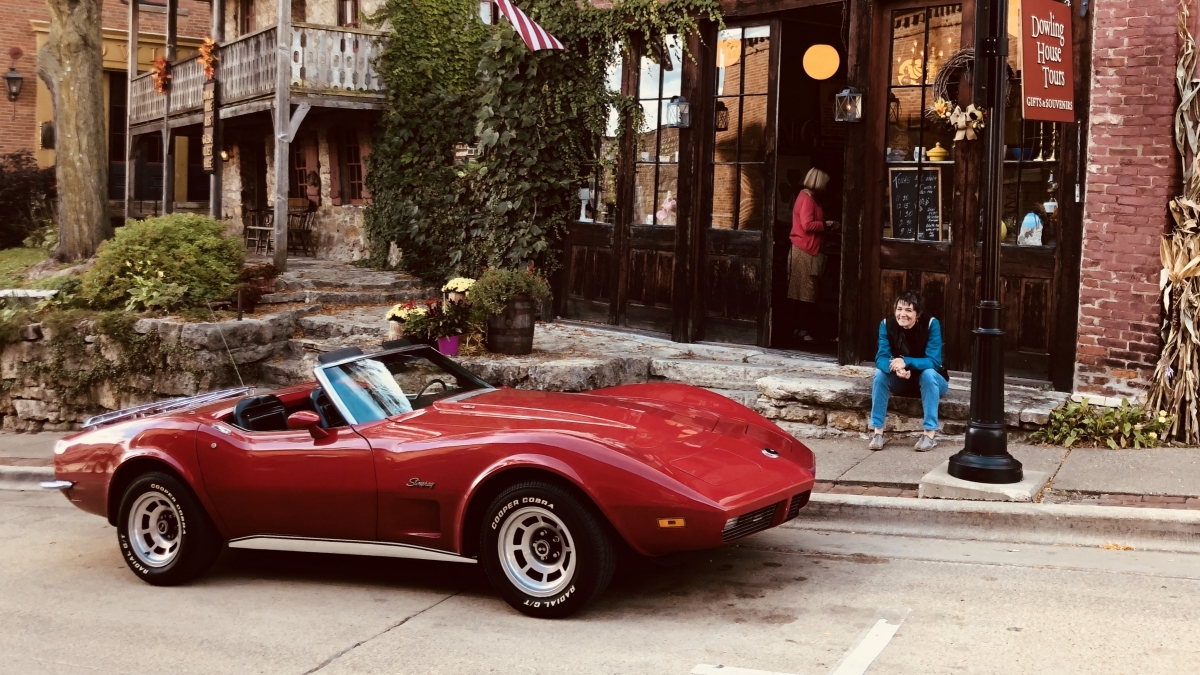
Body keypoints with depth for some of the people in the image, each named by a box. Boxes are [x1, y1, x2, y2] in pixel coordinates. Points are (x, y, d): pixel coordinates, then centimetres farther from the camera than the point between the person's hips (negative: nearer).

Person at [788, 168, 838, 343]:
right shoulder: (806, 198, -13)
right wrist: (825, 224, -9)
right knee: (806, 293, -8)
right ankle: (804, 330, -7)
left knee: (807, 293, 9)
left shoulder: (808, 197, 18)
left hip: (807, 250, 10)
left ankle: (804, 329, 12)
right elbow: (807, 224, -20)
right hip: (804, 251, -10)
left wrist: (825, 225, 7)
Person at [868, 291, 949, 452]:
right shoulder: (887, 325, -14)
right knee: (880, 373, -25)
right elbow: (881, 358, -20)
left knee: (928, 373, -34)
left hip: (930, 382, -2)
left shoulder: (931, 324, -22)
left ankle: (930, 433, -33)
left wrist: (906, 362, -43)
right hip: (901, 382, 2)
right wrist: (896, 368, -43)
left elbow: (934, 362, -27)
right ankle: (877, 431, -24)